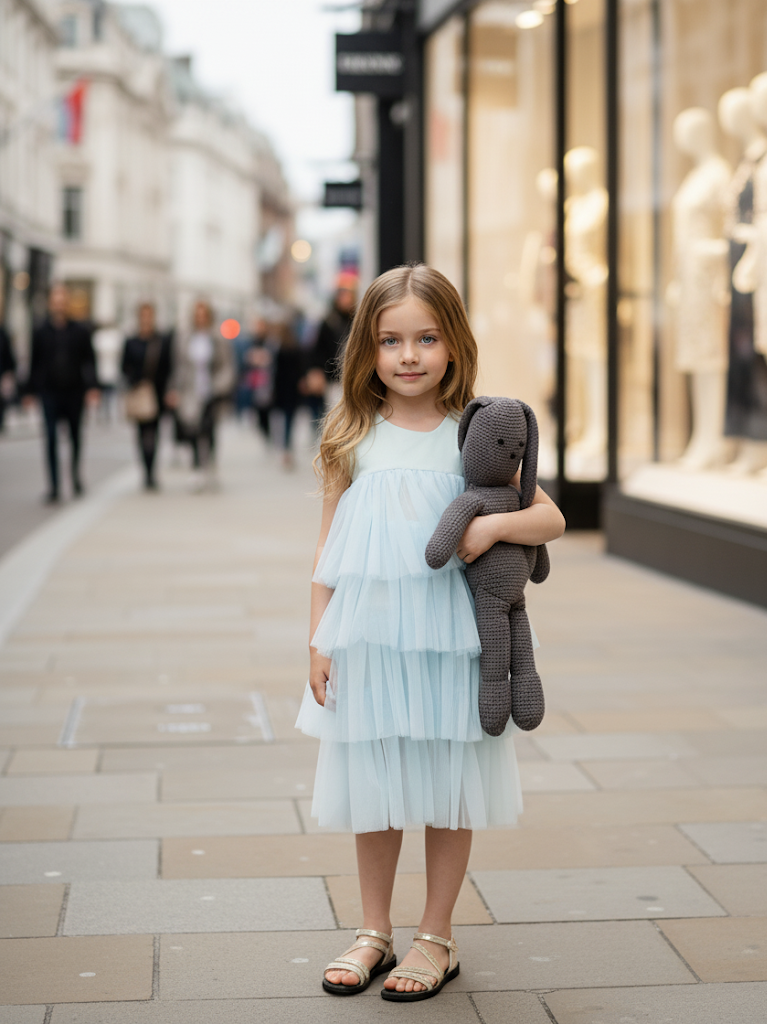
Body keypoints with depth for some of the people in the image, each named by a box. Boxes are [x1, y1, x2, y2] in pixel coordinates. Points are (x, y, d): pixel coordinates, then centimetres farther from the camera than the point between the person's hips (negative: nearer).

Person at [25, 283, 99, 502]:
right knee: (51, 439, -6)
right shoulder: (40, 332, 5)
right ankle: (53, 486, -5)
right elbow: (35, 363, 9)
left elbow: (89, 361, 2)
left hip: (74, 392, 1)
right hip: (50, 392, 0)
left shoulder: (81, 331, 4)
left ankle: (76, 475, 33)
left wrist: (92, 386, -9)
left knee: (75, 436, 10)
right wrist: (31, 391, 8)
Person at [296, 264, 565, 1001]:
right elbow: (329, 546, 6)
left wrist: (495, 525, -19)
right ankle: (374, 932, 26)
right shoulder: (352, 440, 3)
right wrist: (318, 641, 2)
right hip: (366, 634, 1)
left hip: (446, 636, -1)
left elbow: (551, 517, 1)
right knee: (374, 784, 10)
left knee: (446, 785, 6)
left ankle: (436, 938, 20)